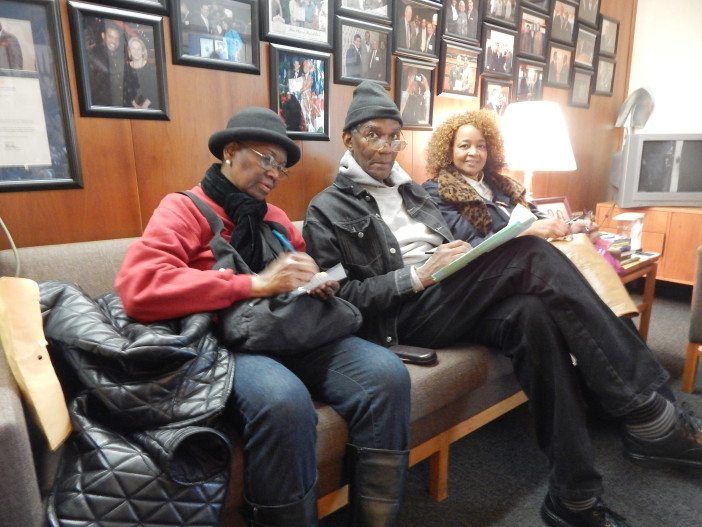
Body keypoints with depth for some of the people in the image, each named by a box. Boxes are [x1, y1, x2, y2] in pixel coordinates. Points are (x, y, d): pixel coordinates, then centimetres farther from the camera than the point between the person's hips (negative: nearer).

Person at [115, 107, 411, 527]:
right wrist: (256, 284, -20)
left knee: (387, 373, -19)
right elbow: (138, 288, -16)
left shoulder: (276, 217, 20)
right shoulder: (184, 208, 1)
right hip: (229, 343, -5)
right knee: (283, 400, -37)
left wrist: (320, 285, 5)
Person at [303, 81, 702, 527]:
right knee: (532, 253, -23)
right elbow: (339, 295, -7)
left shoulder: (412, 190, 24)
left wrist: (464, 256, -1)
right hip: (404, 316, -6)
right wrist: (417, 276, -15)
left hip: (452, 302, 6)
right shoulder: (328, 209, 4)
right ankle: (649, 418, -18)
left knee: (534, 314, -27)